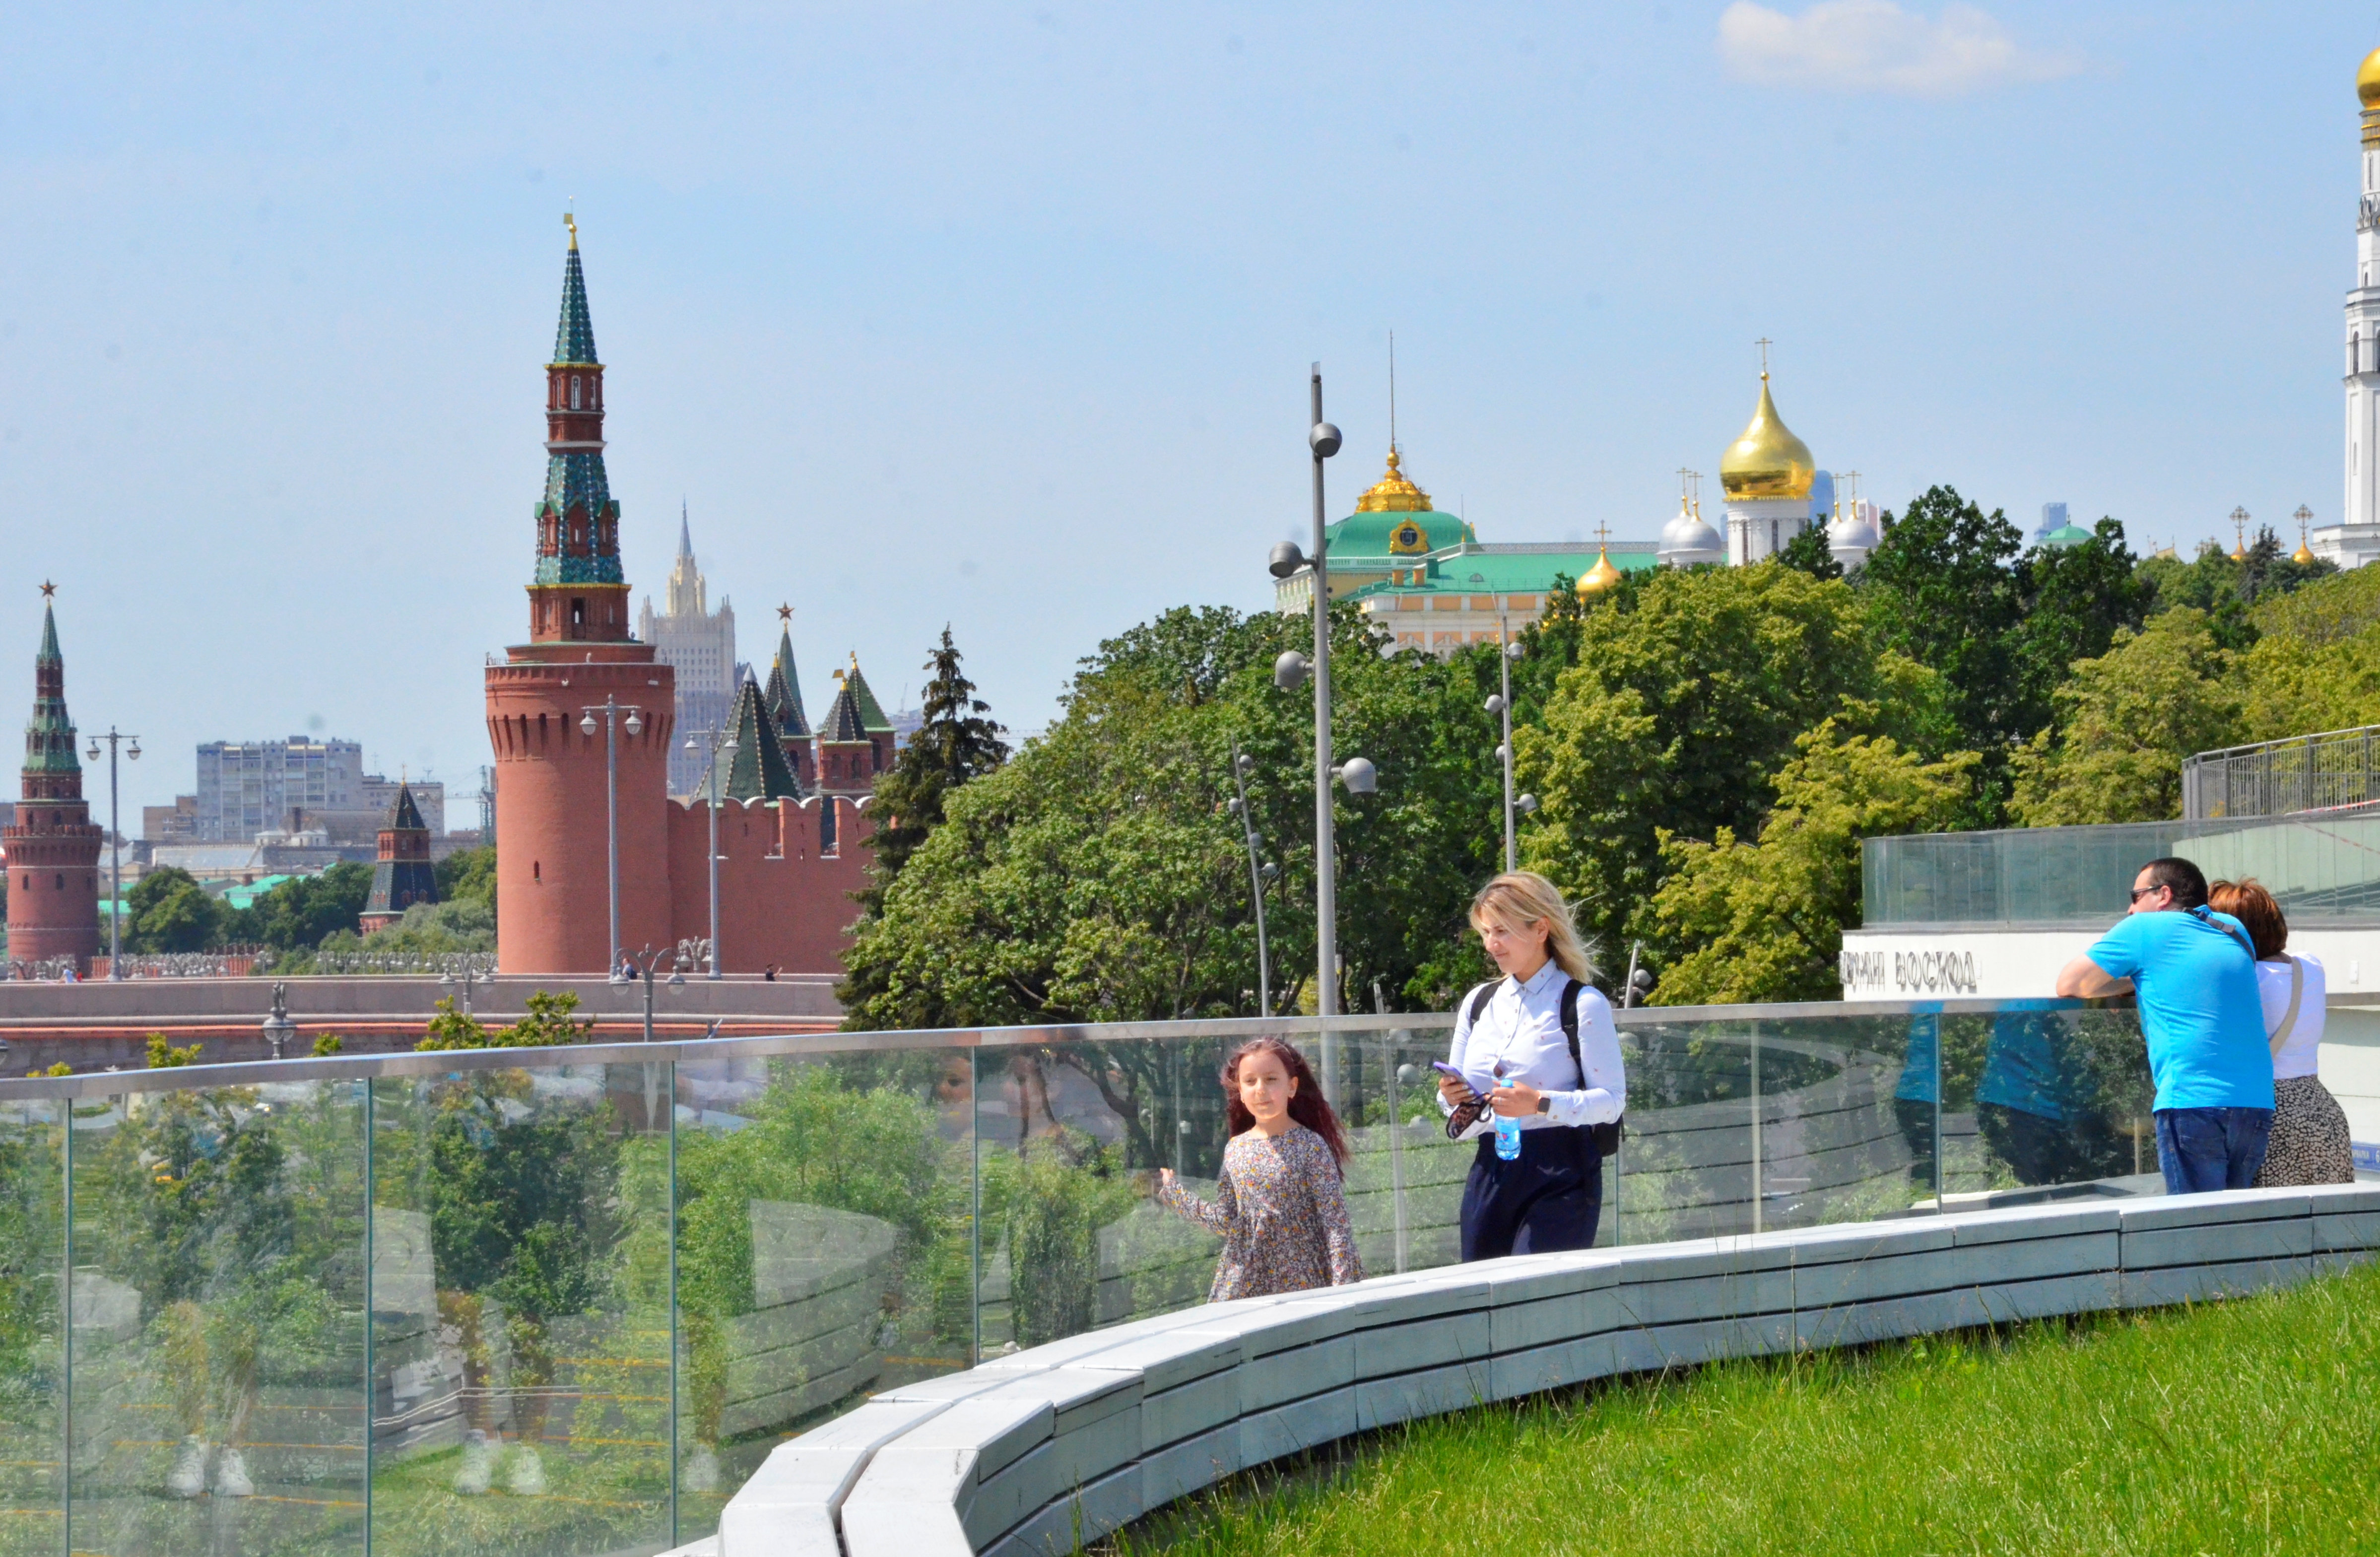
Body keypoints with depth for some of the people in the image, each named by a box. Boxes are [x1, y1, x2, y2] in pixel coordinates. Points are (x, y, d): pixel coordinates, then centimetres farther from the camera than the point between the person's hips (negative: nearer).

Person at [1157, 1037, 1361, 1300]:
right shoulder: (1235, 1149, 8)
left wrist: (1344, 1284, -14)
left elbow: (1336, 1222, -8)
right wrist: (1172, 1193, 12)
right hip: (1242, 1283, 4)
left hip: (1300, 1280, -4)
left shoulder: (1312, 1147, -6)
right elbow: (1226, 1221, 9)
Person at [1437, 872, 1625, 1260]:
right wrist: (1454, 1099, -2)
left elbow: (1612, 1101, -9)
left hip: (1559, 1178, -6)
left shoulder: (1583, 1006, -3)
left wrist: (1540, 1103, -22)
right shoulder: (1478, 1004, 16)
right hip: (1489, 1174, 6)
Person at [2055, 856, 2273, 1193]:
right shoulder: (2233, 931, 20)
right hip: (2258, 1103, 6)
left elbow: (2069, 984, 8)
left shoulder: (2145, 929, 5)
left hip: (2193, 1100, -6)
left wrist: (2132, 982, 23)